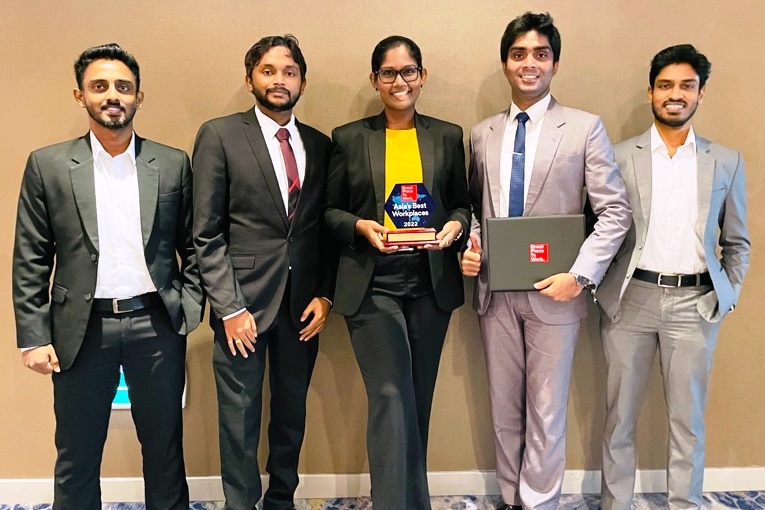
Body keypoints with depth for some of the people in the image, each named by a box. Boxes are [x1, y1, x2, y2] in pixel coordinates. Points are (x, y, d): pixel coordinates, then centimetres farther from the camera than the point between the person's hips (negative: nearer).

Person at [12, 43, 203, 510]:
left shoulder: (173, 164, 4)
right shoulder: (48, 165, 1)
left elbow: (193, 248, 7)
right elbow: (30, 262, 1)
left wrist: (189, 311, -1)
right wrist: (34, 337, -3)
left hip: (157, 326, 1)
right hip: (83, 330, 0)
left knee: (165, 451, 13)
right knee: (76, 458, 12)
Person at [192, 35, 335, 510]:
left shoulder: (320, 144, 9)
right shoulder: (220, 135, -2)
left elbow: (326, 227, 12)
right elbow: (206, 233, -6)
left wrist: (325, 294, 2)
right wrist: (229, 308, -12)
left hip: (304, 304, 4)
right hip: (244, 300, -3)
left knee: (292, 412, 14)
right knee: (240, 418, 6)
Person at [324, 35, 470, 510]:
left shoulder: (448, 136, 9)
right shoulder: (349, 138, 4)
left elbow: (463, 203, 12)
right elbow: (331, 209, 5)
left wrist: (455, 226, -10)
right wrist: (361, 226, -14)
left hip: (431, 283, 3)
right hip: (372, 284, -2)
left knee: (418, 398, 13)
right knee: (391, 397, -10)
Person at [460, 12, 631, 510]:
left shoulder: (585, 128, -3)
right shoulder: (483, 134, 9)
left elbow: (615, 211, -6)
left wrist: (580, 275, -16)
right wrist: (470, 246, -4)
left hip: (553, 291, -3)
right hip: (495, 290, 4)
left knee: (546, 411, 6)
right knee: (505, 407, 15)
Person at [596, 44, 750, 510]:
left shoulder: (727, 161, 8)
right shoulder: (620, 156, 3)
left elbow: (737, 242, 12)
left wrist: (728, 296, 4)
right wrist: (596, 284, -4)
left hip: (694, 303, 1)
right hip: (630, 298, -1)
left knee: (688, 419, 8)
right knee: (620, 415, 8)